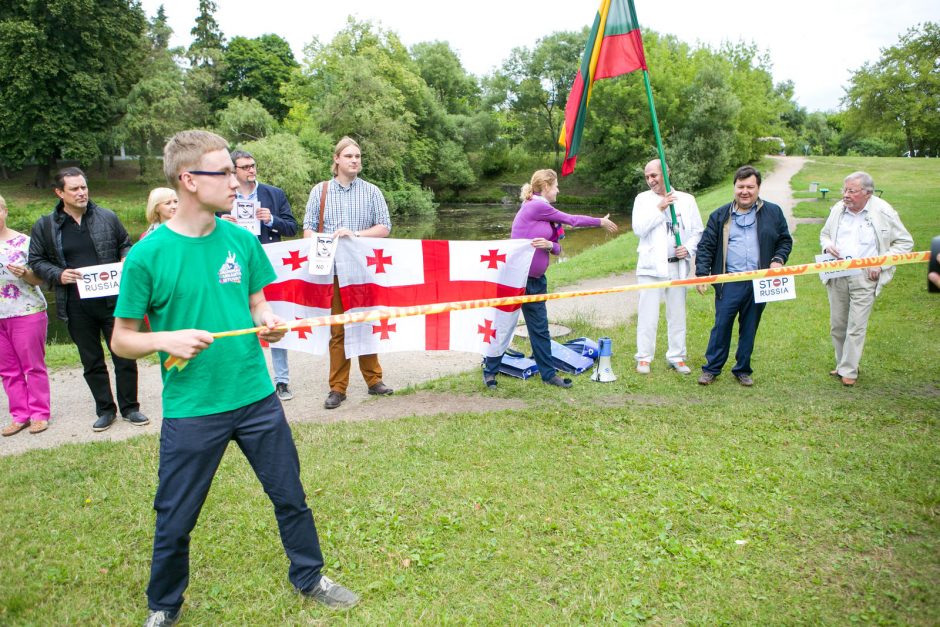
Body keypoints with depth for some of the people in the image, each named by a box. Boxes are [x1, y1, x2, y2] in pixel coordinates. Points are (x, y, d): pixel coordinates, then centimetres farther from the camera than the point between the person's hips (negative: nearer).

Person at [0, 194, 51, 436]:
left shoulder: (24, 241, -3)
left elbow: (39, 279, -1)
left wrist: (25, 273, -21)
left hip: (26, 313, -4)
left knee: (33, 366, 3)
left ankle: (39, 414, 11)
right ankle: (20, 415, 18)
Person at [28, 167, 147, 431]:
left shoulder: (107, 217, 1)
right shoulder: (45, 226, 1)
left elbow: (125, 244, 14)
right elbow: (36, 260, 7)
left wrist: (126, 261, -7)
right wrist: (58, 275, -10)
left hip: (112, 301, 0)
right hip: (76, 307, 1)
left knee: (124, 357, 4)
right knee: (92, 362, 12)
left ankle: (129, 407, 19)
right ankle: (105, 410, 26)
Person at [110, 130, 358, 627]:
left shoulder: (242, 241, 0)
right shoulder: (147, 255, -11)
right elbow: (122, 339, -4)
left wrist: (268, 322, -10)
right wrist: (166, 339, -22)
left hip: (255, 397, 3)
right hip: (190, 409, -3)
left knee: (290, 496, 15)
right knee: (174, 519, 12)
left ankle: (309, 577, 39)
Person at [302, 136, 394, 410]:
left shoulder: (372, 191, 7)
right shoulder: (320, 191, 9)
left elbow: (384, 228, 1)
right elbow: (308, 229, 6)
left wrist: (356, 234, -13)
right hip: (331, 270, 0)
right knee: (337, 329, 2)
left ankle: (373, 379, 19)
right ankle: (337, 388, 9)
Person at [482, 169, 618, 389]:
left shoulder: (543, 210, 11)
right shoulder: (535, 206, -14)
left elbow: (557, 248, 8)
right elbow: (571, 220, -6)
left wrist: (549, 245, -15)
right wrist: (601, 222, 5)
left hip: (536, 280, 9)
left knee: (540, 327, 11)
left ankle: (548, 373, 19)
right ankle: (489, 371, 13)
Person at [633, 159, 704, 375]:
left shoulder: (686, 200, 8)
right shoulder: (643, 199, 4)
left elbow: (698, 231, 10)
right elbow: (638, 229, -9)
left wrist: (689, 248, -8)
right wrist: (660, 208, -15)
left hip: (678, 266, 2)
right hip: (651, 265, -2)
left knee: (677, 314, 9)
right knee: (648, 314, 0)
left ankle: (677, 357, 20)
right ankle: (644, 357, 10)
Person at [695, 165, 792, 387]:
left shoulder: (773, 212, 8)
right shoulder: (720, 215, 6)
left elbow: (785, 240, 15)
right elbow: (705, 246, 4)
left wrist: (778, 260, -4)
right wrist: (701, 273, -7)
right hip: (729, 283, -1)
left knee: (749, 329, 10)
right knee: (721, 326, -1)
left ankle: (743, 370, 23)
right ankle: (711, 369, 12)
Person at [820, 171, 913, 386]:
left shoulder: (883, 212, -8)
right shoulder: (838, 209, 2)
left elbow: (905, 242, 0)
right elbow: (824, 233, 19)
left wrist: (881, 264, -11)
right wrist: (827, 246, -5)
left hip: (864, 279, -4)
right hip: (836, 277, 4)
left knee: (856, 327, -1)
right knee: (837, 325, 12)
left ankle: (848, 371, 9)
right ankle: (842, 364, 28)